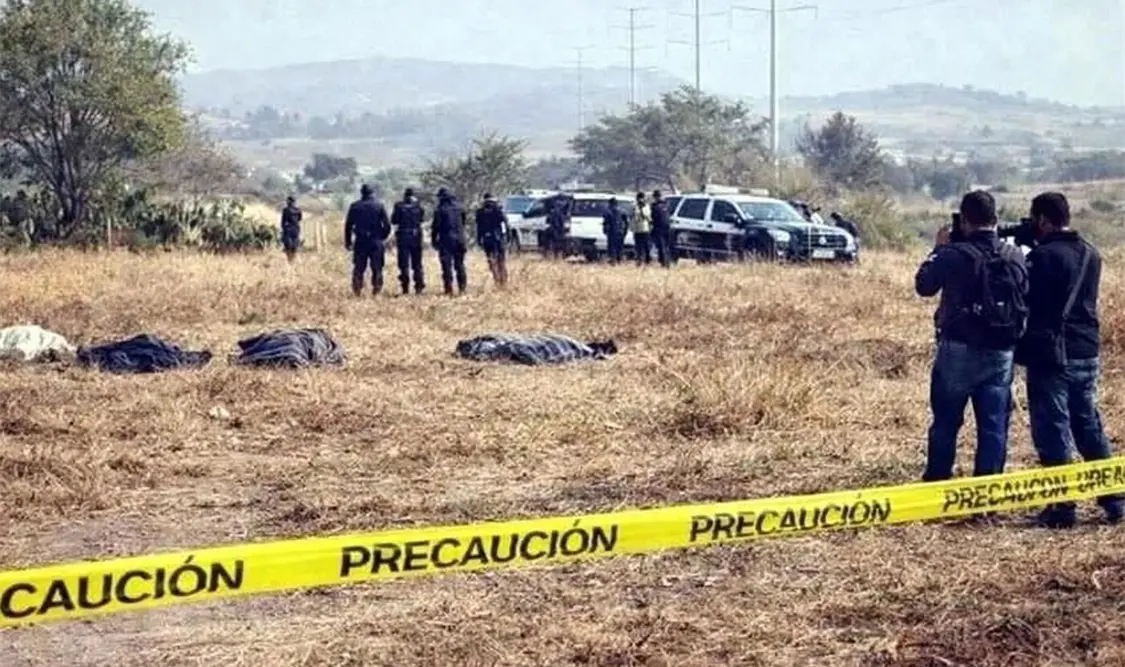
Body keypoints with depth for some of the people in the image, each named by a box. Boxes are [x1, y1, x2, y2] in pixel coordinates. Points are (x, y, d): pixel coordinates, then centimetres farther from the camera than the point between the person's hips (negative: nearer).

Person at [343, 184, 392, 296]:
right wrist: (383, 237, 14)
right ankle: (376, 290, -1)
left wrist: (348, 242, 10)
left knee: (358, 268, 6)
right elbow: (387, 225, -1)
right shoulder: (379, 205, 0)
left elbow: (348, 225, 3)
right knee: (377, 268, 4)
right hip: (376, 241, -1)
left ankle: (357, 290, 1)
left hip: (360, 241, 1)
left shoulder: (355, 206, 3)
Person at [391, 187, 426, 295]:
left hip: (403, 237, -2)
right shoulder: (417, 206, -2)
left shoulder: (399, 206, -7)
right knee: (417, 264, 11)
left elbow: (394, 221, -3)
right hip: (416, 237, 2)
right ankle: (419, 287, 7)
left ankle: (405, 288, -3)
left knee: (404, 264, 1)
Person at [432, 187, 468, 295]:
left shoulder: (440, 210, -9)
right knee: (459, 264, 11)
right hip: (459, 239, 5)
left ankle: (449, 288, -7)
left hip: (446, 240, -5)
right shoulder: (459, 208, 7)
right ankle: (462, 288, 11)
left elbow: (436, 226, -7)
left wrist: (434, 240, 1)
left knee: (447, 265, -2)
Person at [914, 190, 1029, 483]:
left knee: (946, 423, 9)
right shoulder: (1016, 257, -1)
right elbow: (1024, 299, 12)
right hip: (1001, 353, 3)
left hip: (959, 350, -3)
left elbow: (923, 286, 0)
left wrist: (939, 249, 11)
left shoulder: (953, 254, -14)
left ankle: (936, 484, 17)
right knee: (994, 426, 8)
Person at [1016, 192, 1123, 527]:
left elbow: (1019, 298, -10)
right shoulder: (1091, 255, 9)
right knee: (1089, 428, 16)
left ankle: (1062, 506, 1)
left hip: (1050, 357, -7)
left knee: (1053, 433, -1)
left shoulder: (1043, 256, -14)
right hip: (1086, 354, 7)